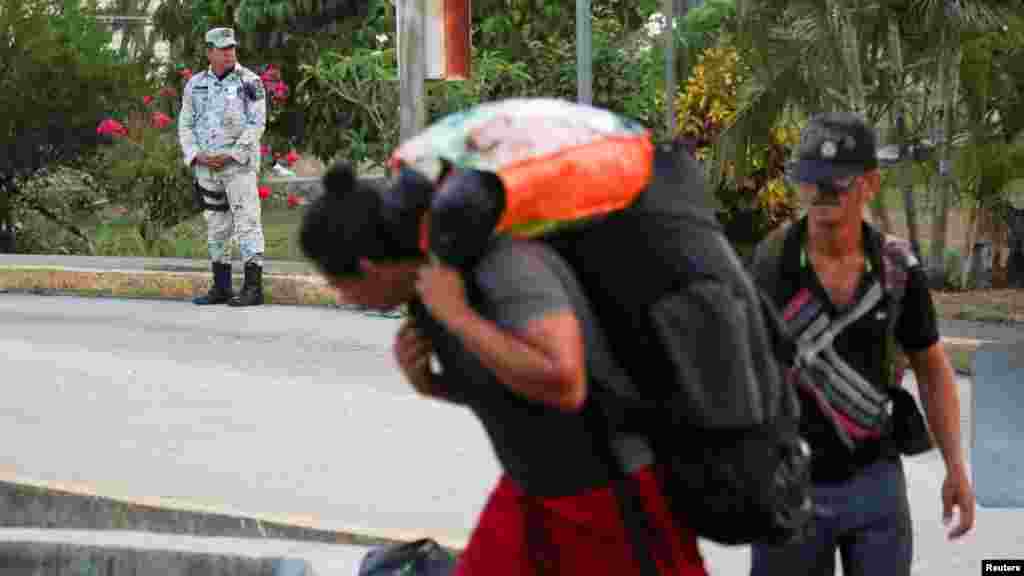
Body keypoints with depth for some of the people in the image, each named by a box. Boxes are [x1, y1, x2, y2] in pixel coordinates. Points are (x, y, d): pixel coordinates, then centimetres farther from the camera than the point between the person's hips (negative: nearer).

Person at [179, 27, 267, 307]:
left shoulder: (250, 82, -5)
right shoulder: (195, 85, 8)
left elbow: (257, 124, -10)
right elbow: (186, 126, 9)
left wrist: (231, 156, -17)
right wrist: (196, 157, -7)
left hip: (239, 163, -5)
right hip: (207, 167, 5)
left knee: (246, 222, -10)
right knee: (216, 226, 9)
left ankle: (253, 288, -12)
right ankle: (221, 288, 15)